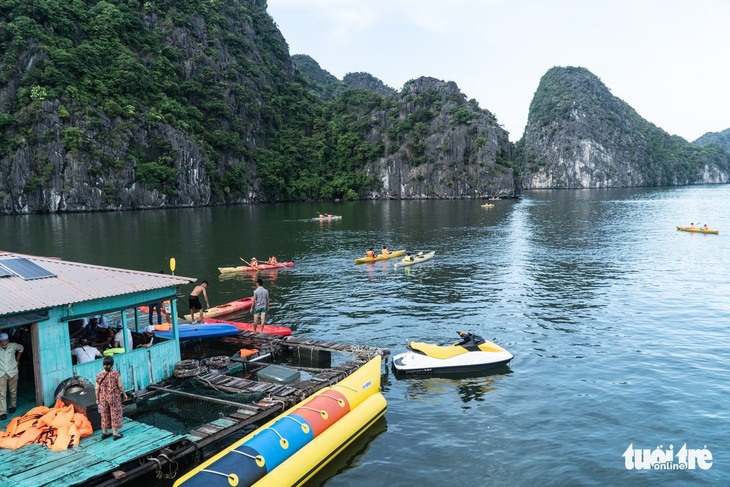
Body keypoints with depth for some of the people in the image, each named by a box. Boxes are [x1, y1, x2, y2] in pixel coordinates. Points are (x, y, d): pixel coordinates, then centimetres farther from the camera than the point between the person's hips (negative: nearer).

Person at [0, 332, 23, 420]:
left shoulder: (13, 346, -6)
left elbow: (21, 348, 17)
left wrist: (18, 359, 14)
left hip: (13, 372, 1)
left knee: (13, 391, 13)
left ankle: (13, 406, 32)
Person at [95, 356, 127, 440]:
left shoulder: (99, 375, -7)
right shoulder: (116, 374, -16)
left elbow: (97, 388, -3)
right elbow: (120, 386, -11)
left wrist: (97, 399, 9)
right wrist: (124, 394, 4)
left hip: (103, 398, 3)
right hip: (114, 397, -3)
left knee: (104, 414, 17)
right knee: (115, 414, 9)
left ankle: (104, 432, 28)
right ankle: (115, 433, 14)